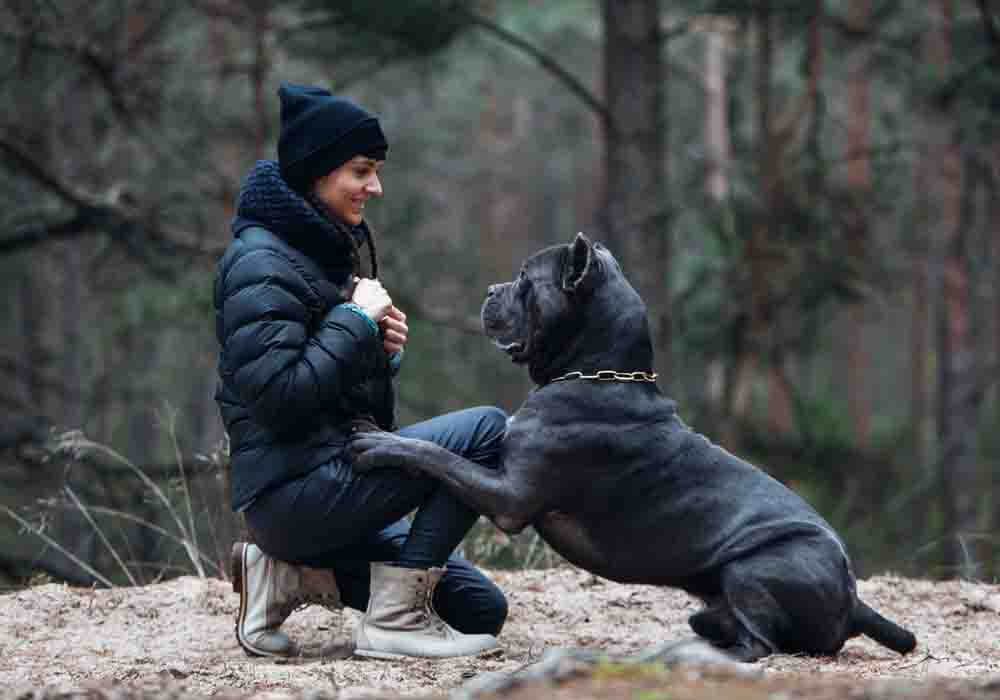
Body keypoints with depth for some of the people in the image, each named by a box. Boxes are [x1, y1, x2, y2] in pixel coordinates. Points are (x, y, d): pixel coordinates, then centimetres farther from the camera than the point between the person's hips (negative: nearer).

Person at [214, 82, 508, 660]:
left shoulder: (328, 250, 17)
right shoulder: (261, 265, -12)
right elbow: (279, 396, -23)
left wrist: (381, 346, 2)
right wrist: (357, 321, -14)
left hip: (331, 483, 10)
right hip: (293, 491, -10)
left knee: (483, 610, 5)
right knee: (488, 430, -18)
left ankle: (293, 575, 6)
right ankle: (396, 614, -14)